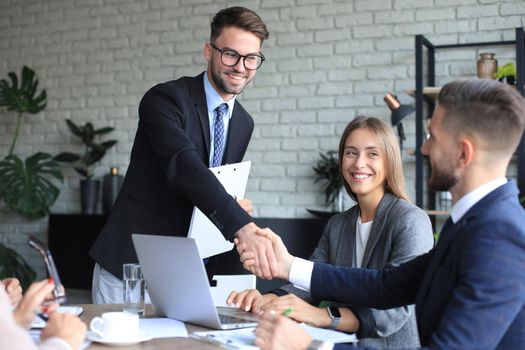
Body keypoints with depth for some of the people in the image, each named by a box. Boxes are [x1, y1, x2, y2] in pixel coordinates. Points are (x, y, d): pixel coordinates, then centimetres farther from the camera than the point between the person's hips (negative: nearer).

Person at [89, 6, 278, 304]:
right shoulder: (165, 99, -14)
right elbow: (185, 167, -31)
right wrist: (244, 227, -43)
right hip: (131, 264, -5)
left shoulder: (244, 123, 7)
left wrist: (236, 209, -6)